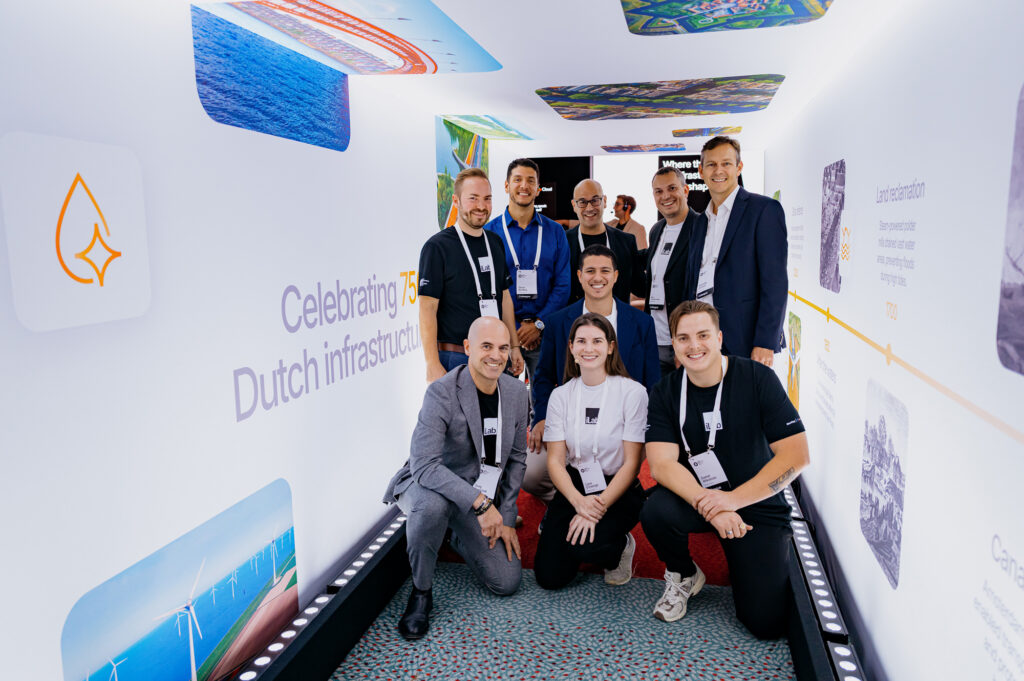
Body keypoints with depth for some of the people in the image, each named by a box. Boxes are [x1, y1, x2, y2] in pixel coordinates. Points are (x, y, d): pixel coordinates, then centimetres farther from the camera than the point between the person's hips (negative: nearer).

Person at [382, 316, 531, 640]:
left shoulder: (517, 392, -5)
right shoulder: (442, 392, -24)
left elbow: (516, 459, 6)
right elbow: (424, 466, -32)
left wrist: (506, 517, 1)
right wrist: (480, 503, -37)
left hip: (484, 497, 5)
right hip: (426, 485, -5)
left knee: (508, 582, -2)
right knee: (432, 503, -41)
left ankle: (460, 537, 28)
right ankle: (421, 591, -14)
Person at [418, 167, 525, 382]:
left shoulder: (495, 242, 11)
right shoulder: (437, 246, -9)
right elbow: (427, 309, -13)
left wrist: (514, 346, 14)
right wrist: (433, 365, -18)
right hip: (455, 359, -6)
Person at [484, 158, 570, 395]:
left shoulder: (555, 232, 7)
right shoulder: (489, 232, 3)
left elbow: (563, 285, 3)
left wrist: (539, 324, -8)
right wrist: (513, 329, -7)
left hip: (544, 333, 1)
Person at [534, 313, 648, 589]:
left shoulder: (633, 392, -9)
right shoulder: (561, 395, 1)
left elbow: (631, 462, -9)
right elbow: (556, 460, -2)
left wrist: (600, 505, -21)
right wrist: (579, 501, -20)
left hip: (617, 489, -3)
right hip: (573, 487, 3)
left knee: (585, 545, -30)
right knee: (550, 576, -9)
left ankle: (621, 546, 5)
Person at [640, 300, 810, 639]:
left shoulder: (758, 378, -12)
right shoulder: (665, 392, -6)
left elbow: (796, 455, -16)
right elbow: (661, 464, -16)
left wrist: (733, 499, -24)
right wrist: (708, 506, -32)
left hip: (756, 502, -2)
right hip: (693, 497, 2)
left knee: (766, 622, -12)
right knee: (656, 512, -31)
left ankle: (743, 566, 23)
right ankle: (683, 574, 3)